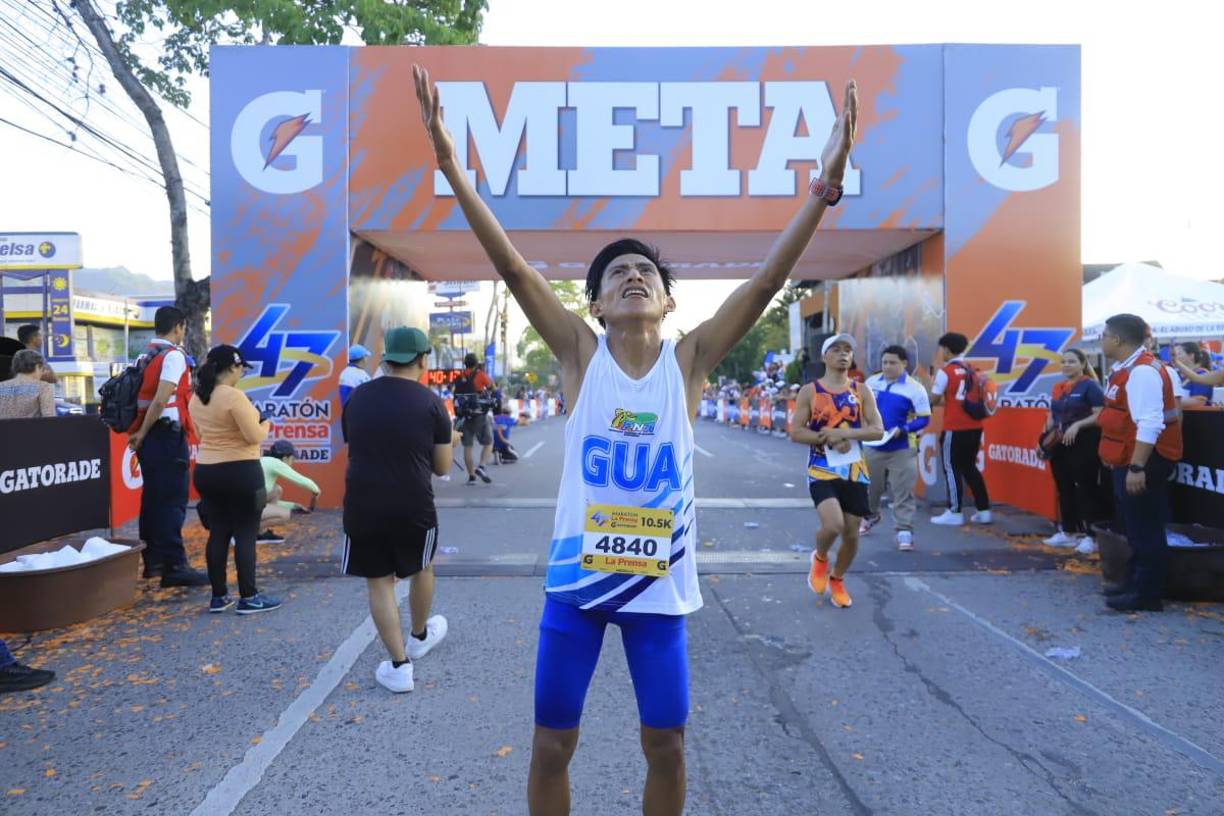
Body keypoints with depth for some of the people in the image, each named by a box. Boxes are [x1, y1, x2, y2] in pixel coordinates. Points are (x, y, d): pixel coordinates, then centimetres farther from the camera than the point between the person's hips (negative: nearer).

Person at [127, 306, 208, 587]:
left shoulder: (144, 357, 14)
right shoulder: (174, 356, -10)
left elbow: (143, 397, 11)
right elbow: (161, 400, -19)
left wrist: (140, 433, 10)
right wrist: (142, 434, -11)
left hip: (149, 437, 9)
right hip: (168, 436, -9)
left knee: (152, 497, 14)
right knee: (173, 500, -8)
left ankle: (153, 561, 22)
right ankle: (174, 567, -8)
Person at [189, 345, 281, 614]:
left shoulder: (196, 399, 8)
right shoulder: (234, 396, -18)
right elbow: (254, 436, -18)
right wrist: (265, 424, 1)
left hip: (205, 471, 8)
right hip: (240, 471, -8)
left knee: (218, 533, 12)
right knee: (245, 534, -1)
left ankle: (218, 596, 17)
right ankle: (248, 597, 3)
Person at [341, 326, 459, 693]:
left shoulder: (357, 398, 5)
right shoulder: (430, 402, -7)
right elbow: (442, 467, -1)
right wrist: (449, 441, 19)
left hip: (362, 506, 2)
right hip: (414, 507, -2)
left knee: (379, 582, 12)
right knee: (422, 568, 23)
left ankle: (399, 665, 13)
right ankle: (420, 636, 43)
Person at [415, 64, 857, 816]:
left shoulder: (690, 359, -4)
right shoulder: (580, 353, -5)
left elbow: (768, 282, -12)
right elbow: (512, 267, -13)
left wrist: (824, 188, -19)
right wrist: (451, 164, -20)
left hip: (659, 580, 1)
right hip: (577, 576, 0)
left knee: (666, 743, 14)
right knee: (552, 744, 12)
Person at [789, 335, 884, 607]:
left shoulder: (861, 390, 4)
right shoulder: (810, 391, -1)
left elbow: (878, 430, -2)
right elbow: (796, 433, -6)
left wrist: (845, 433, -17)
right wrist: (828, 438, -18)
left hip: (854, 471, 3)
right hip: (822, 470, -3)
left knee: (851, 534, 7)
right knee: (833, 525, -23)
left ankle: (837, 580, 33)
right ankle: (820, 559, 12)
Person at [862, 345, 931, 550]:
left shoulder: (915, 388, -10)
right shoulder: (871, 382, 3)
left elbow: (924, 419, -9)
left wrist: (902, 429, -24)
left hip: (902, 450, -4)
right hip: (872, 446, 4)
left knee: (903, 493, -4)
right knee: (868, 487, 18)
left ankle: (904, 531, 4)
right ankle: (870, 516, 44)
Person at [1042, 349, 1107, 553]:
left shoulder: (1090, 386, -7)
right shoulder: (1057, 387, 14)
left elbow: (1100, 415, -16)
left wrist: (1077, 425, -26)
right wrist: (1046, 435, 6)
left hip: (1084, 444, -7)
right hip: (1060, 445, 8)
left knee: (1086, 487, -5)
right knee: (1063, 487, 12)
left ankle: (1090, 535, 0)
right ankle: (1068, 531, 23)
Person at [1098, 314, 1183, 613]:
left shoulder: (1143, 371, -21)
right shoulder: (1126, 369, 11)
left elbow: (1149, 425, -28)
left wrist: (1137, 468, -29)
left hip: (1144, 462, -10)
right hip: (1130, 459, 10)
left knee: (1145, 530, -1)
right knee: (1135, 527, 18)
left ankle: (1148, 595, 8)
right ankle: (1134, 583, 30)